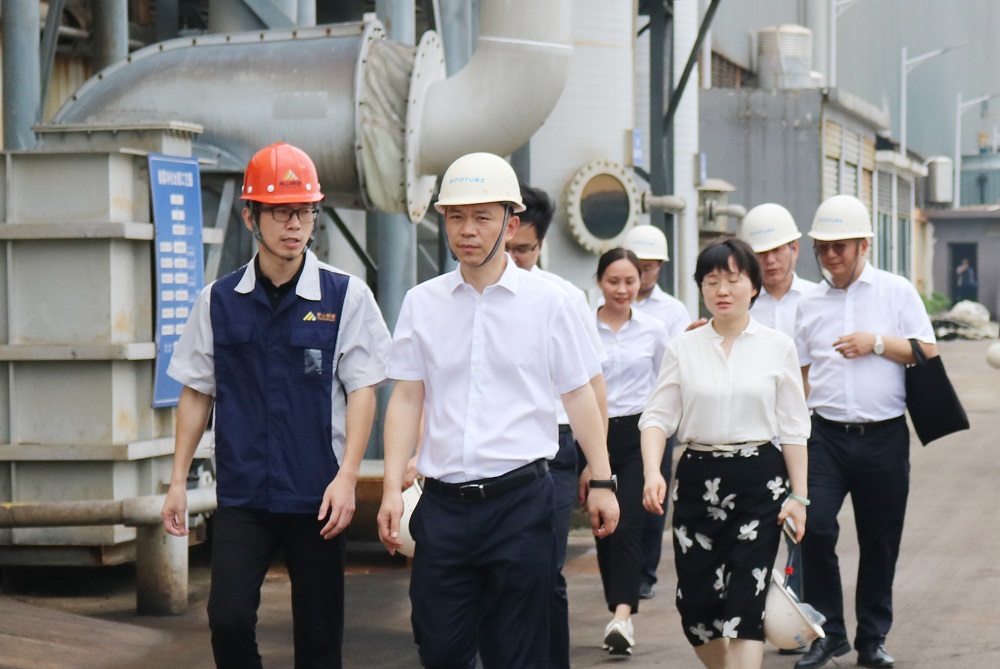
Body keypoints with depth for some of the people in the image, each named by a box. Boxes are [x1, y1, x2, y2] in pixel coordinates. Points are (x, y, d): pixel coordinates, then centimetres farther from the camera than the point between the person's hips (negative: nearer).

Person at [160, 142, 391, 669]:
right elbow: (196, 392, 12)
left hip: (317, 496, -1)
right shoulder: (218, 301, 6)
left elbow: (362, 389, -2)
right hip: (241, 495, 1)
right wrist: (178, 479, 8)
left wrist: (346, 477, -12)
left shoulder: (346, 296, 0)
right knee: (228, 617, -12)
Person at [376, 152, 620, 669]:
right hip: (443, 503, 2)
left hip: (520, 498, -2)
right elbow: (406, 398, 8)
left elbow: (578, 394, 7)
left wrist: (602, 480, 4)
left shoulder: (545, 301, 3)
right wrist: (392, 489, 1)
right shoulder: (422, 303, 8)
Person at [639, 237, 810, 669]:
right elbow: (658, 415, 1)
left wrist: (799, 495, 0)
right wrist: (652, 473, -16)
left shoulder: (777, 347, 3)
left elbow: (793, 427, 4)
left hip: (760, 477, -2)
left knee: (746, 598, -8)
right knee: (696, 598, 1)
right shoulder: (683, 348, 5)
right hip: (698, 476, 2)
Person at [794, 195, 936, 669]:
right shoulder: (810, 304, 11)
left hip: (884, 435, -1)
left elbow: (929, 353, 2)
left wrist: (877, 343, -11)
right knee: (815, 527, -14)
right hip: (826, 434, 1)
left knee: (880, 541, 6)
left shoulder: (897, 292, 5)